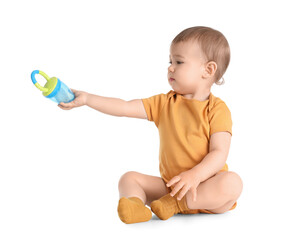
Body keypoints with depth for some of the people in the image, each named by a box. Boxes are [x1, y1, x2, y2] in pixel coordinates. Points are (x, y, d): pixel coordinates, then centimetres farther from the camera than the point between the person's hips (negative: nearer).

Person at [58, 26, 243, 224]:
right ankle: (136, 205, -39)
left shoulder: (217, 109, -8)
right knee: (129, 178, -9)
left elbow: (219, 153, -16)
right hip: (170, 184, 4)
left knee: (233, 182, -32)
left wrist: (195, 175, -32)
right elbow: (125, 108, -2)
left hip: (206, 187, -4)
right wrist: (87, 98, -10)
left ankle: (175, 204, -27)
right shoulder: (164, 103, 6)